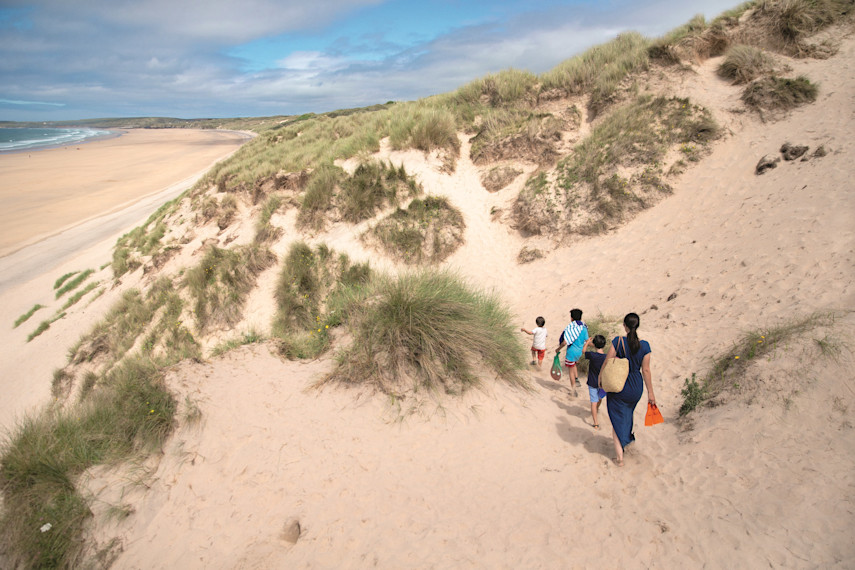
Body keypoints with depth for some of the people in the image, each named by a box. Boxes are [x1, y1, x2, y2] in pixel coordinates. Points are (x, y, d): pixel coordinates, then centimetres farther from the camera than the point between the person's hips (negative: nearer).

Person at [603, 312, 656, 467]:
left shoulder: (618, 341, -16)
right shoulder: (644, 345, -10)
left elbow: (607, 363, -11)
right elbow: (646, 370, -5)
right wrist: (650, 392, 4)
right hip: (636, 387, 3)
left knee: (617, 419, 9)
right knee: (627, 414, 30)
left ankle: (619, 456, 10)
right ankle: (627, 438, 50)